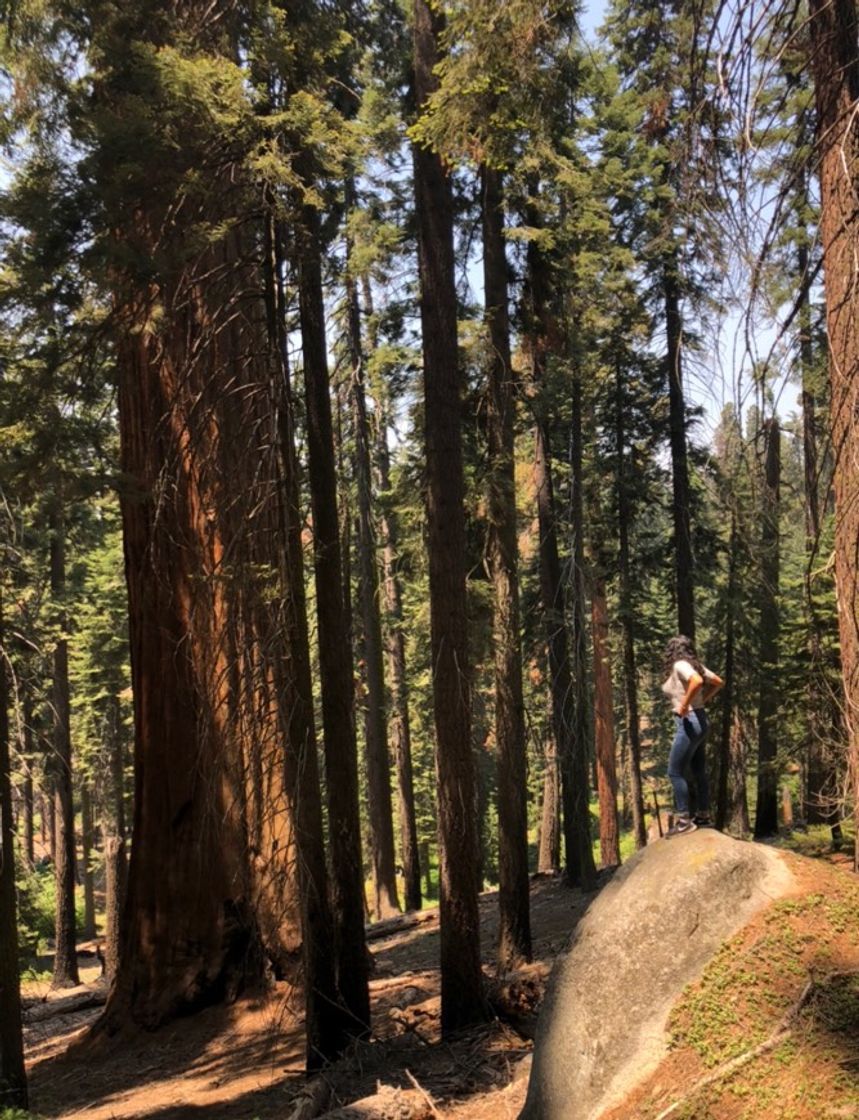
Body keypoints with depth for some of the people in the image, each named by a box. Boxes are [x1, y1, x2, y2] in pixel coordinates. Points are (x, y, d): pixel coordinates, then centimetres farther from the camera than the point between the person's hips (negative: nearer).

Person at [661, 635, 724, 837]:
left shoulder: (680, 665, -15)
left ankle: (684, 820, 0)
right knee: (699, 772, 16)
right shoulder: (695, 665, 9)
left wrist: (684, 705, -24)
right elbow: (718, 682, 18)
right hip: (699, 720, 9)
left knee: (675, 772, -3)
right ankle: (703, 815, 25)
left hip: (688, 722, -9)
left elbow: (697, 681, -34)